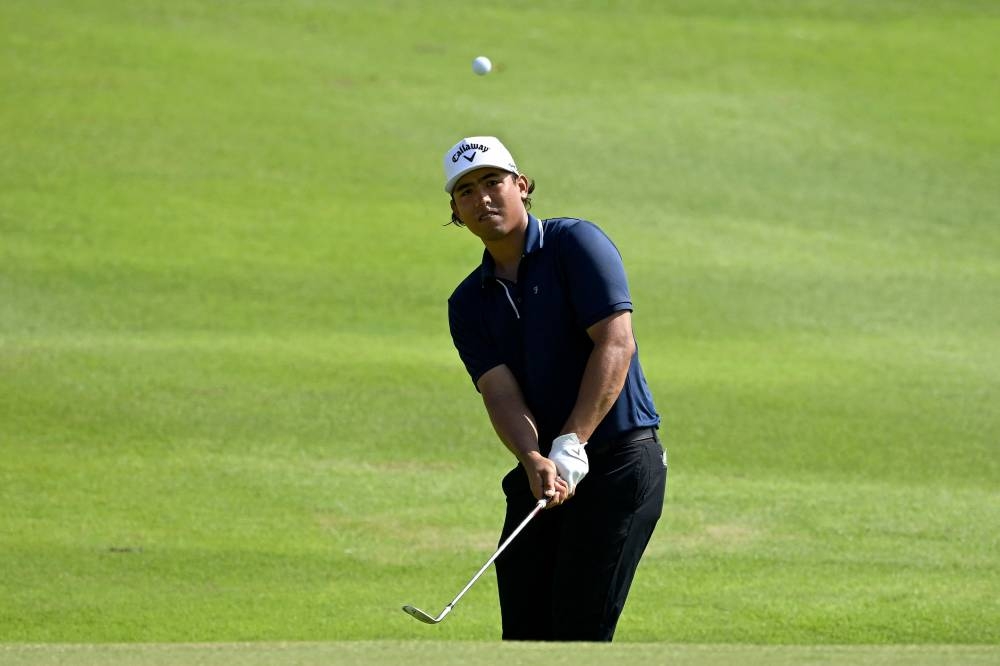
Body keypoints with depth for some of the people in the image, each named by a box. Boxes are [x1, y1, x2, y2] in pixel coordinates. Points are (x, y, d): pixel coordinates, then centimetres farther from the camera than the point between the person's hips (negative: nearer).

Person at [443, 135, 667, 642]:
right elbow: (500, 391, -4)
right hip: (538, 475, 6)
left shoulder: (576, 244, -6)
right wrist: (534, 460, -25)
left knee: (580, 631, -13)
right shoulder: (468, 304, 10)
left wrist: (571, 445, -23)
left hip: (619, 462, -6)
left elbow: (616, 343, -16)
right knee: (524, 633, 4)